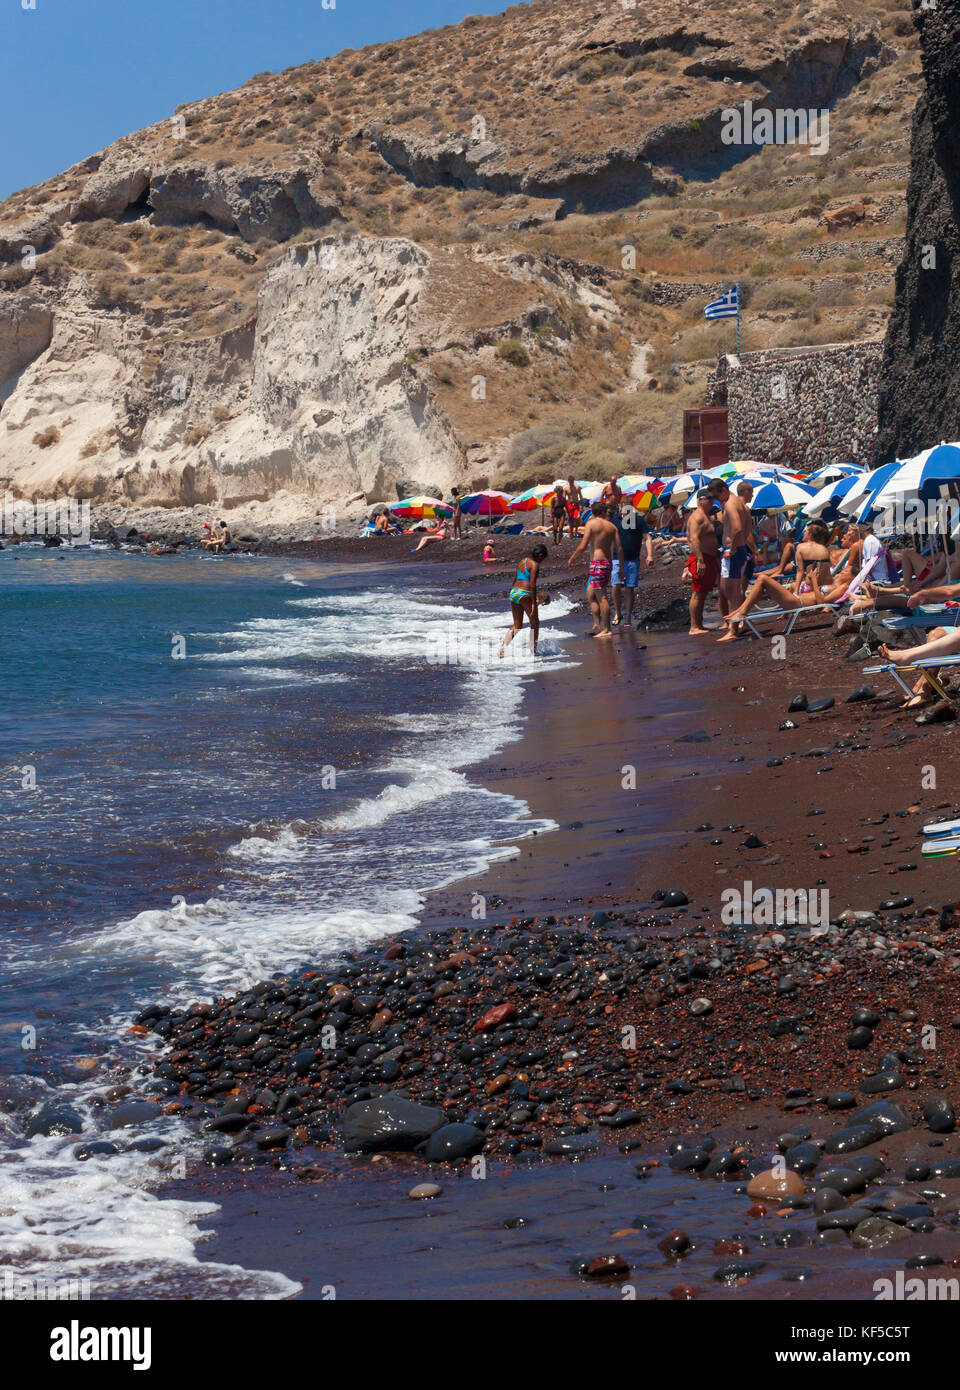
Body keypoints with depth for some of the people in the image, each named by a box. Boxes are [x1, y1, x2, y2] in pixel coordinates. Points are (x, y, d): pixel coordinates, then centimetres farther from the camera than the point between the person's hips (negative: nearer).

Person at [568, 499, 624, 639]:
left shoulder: (591, 524, -6)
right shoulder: (612, 526, 10)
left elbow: (583, 546, -11)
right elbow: (619, 548, 7)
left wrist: (572, 558, 4)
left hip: (597, 563, -7)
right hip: (608, 563, 7)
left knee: (602, 597, -7)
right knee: (590, 593, 17)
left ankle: (606, 630, -9)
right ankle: (597, 625, 12)